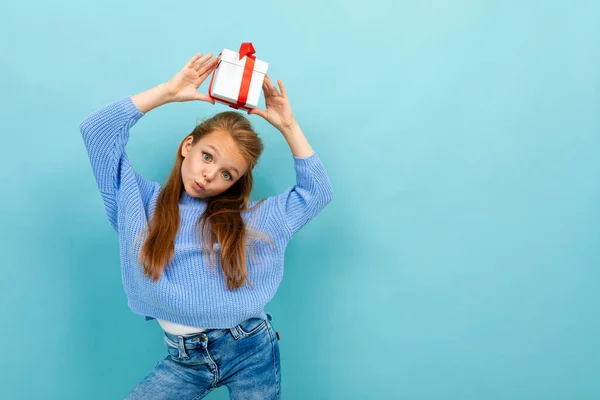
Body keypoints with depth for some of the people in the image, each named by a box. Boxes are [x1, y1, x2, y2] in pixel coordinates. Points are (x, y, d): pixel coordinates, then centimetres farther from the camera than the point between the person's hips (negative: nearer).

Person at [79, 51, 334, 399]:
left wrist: (288, 125, 1)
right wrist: (168, 92, -6)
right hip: (184, 359, 0)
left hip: (251, 349, 0)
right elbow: (97, 130, -2)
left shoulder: (249, 217, 6)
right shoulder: (142, 203, 4)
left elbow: (318, 192, 6)